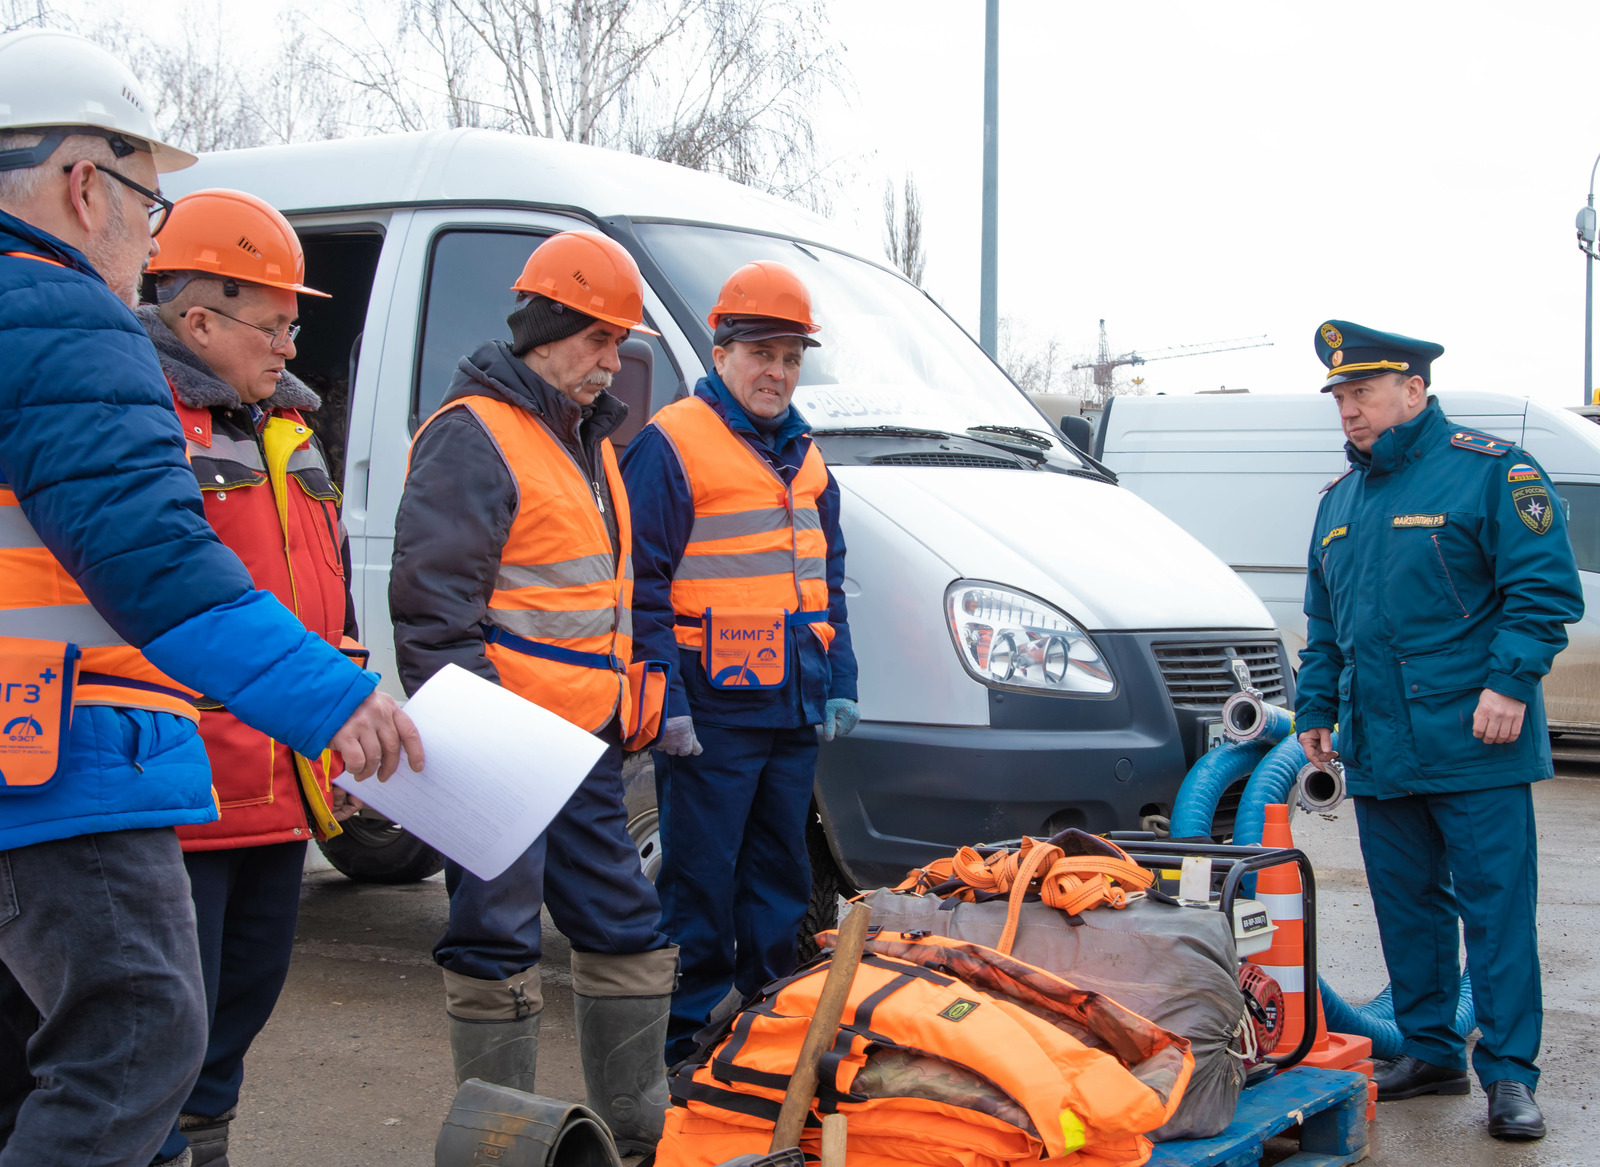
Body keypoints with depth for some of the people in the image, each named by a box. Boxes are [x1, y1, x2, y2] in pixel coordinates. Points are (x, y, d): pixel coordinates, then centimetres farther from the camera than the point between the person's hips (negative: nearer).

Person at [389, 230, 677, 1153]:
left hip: (588, 744, 9)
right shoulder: (473, 436, -10)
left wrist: (644, 709, 23)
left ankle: (640, 1126, 25)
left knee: (628, 928, 13)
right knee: (499, 947, -2)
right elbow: (432, 604, -16)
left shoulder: (588, 438, 19)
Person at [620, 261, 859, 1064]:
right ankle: (690, 1040, 9)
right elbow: (644, 585, -11)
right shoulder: (670, 446, -8)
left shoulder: (802, 456, 16)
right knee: (701, 881, -1)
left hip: (793, 709, 7)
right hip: (710, 715, -7)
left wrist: (839, 682, 15)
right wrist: (667, 700, -15)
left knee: (781, 876, 15)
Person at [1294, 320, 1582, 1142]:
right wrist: (1316, 707, 18)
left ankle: (1508, 1073, 3)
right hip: (1378, 751, 7)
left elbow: (1544, 588, -8)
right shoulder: (1341, 498, 17)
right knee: (1407, 906, 12)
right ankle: (1430, 1052, 23)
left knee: (1495, 905, -3)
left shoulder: (1489, 472, -3)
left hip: (1473, 743, -6)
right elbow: (1324, 621, 25)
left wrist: (1510, 682, -17)